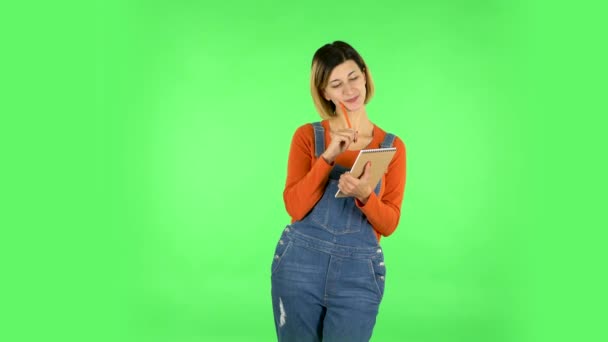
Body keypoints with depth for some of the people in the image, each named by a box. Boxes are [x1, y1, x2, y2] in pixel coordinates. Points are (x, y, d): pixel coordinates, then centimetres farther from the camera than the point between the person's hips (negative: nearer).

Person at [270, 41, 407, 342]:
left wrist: (364, 195, -21)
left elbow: (389, 223, -1)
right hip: (299, 264, 0)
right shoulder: (307, 136, 1)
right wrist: (328, 156, -17)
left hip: (359, 273, 0)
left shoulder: (392, 146, 2)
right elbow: (295, 207, -8)